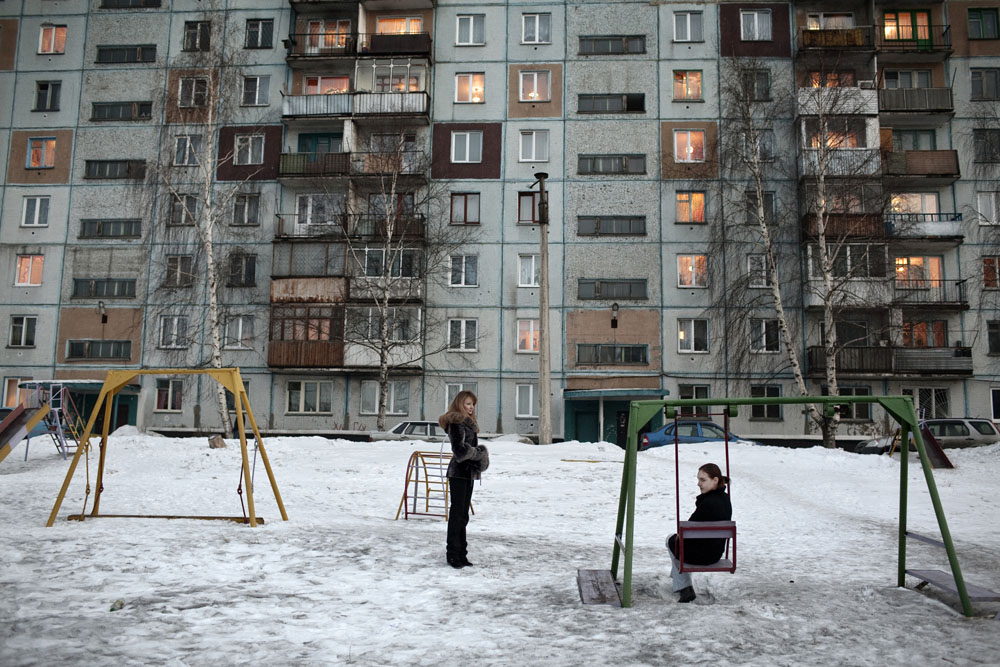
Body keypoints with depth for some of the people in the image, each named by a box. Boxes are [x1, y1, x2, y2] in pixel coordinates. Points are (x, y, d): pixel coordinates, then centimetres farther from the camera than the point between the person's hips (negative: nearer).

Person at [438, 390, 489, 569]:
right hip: (459, 473, -10)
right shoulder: (457, 423, -13)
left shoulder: (467, 423, 17)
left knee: (463, 514, 12)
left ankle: (461, 554, 19)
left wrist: (479, 454, 2)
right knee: (457, 513, -4)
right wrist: (480, 453, -8)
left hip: (468, 473, 10)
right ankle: (453, 554, 3)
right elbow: (460, 449, -21)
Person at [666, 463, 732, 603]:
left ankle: (684, 589, 25)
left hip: (700, 554, -8)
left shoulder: (707, 503, -28)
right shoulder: (725, 499, -2)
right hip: (717, 552, 8)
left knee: (671, 540, 23)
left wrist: (679, 536, 2)